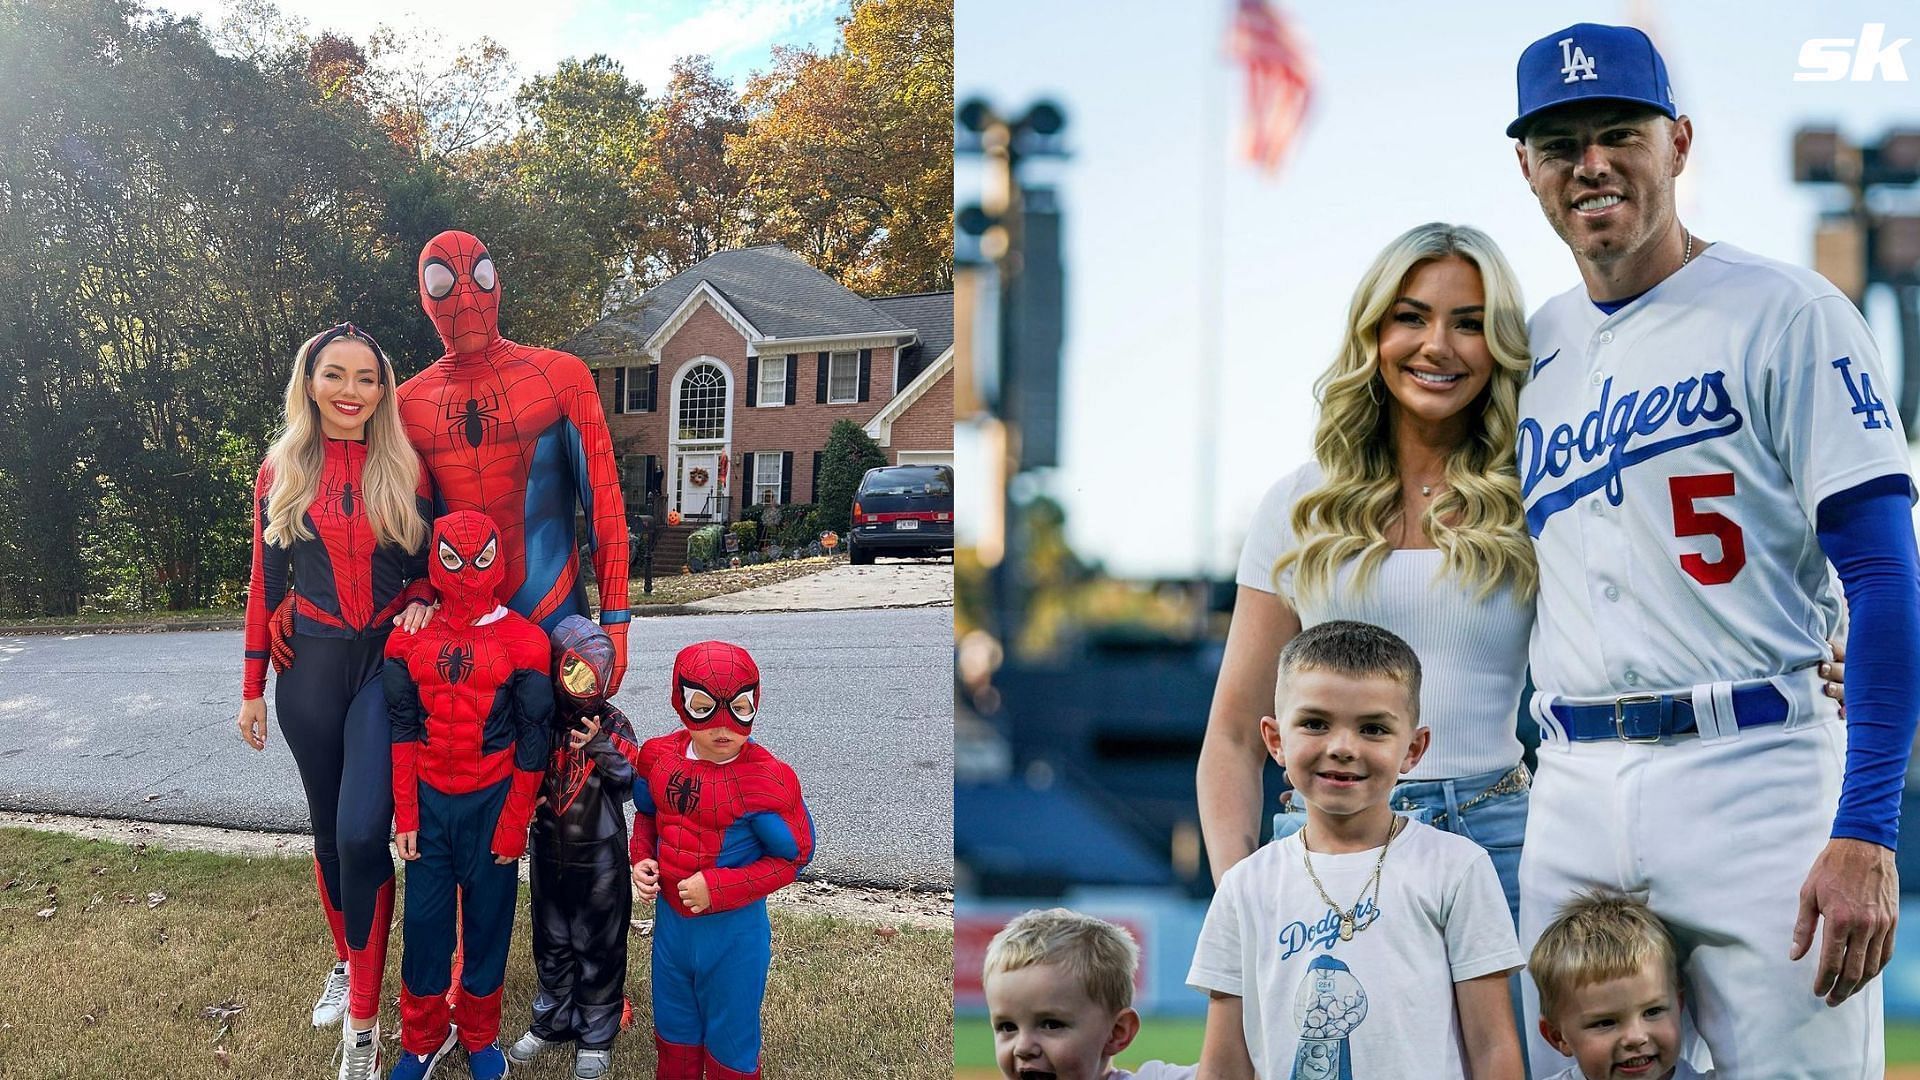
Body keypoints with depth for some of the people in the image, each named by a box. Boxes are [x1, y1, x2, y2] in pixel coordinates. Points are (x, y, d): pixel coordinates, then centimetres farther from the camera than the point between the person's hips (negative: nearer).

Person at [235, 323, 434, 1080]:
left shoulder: (405, 470, -1)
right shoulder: (281, 473, 3)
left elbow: (431, 563, 9)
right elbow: (267, 582, 7)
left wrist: (421, 601, -13)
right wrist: (252, 689, 8)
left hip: (387, 661, -2)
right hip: (309, 665, 2)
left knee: (362, 833, -13)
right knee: (329, 828, 13)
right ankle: (347, 962, 35)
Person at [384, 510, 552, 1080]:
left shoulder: (523, 641, -7)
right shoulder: (409, 637, 1)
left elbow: (531, 743, -4)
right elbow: (402, 732, 4)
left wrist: (514, 824, -5)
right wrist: (405, 815, 1)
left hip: (492, 803, -2)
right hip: (429, 802, 2)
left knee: (487, 919, 7)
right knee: (424, 919, 5)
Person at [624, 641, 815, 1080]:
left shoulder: (766, 780, -24)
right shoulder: (660, 757, -8)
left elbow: (792, 856, -16)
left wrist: (719, 889, -23)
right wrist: (641, 859, -6)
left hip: (734, 931, -5)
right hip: (670, 918, 5)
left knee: (730, 1040, 13)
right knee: (674, 1028, 24)